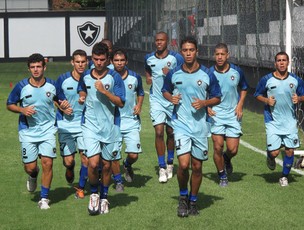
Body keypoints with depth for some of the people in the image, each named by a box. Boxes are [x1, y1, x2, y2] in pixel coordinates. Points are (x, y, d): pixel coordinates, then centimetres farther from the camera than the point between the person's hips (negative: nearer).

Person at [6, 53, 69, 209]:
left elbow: (57, 100, 18)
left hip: (48, 130, 0)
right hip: (28, 132, 0)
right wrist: (23, 110, -15)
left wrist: (62, 105, -5)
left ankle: (44, 198, 4)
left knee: (47, 163, -10)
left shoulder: (52, 85, -1)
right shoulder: (21, 87, -6)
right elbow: (9, 104, 4)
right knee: (30, 167, 0)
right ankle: (33, 176, 40)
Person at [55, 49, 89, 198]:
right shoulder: (63, 79, -6)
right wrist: (63, 108, -10)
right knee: (68, 161, 0)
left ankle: (81, 187, 14)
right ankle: (69, 170, 39)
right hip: (66, 125, 0)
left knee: (86, 158, -8)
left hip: (85, 125, 0)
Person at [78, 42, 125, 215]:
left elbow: (121, 102, -9)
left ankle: (104, 197, 27)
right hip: (91, 125, 1)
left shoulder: (114, 77, -6)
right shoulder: (85, 76, 4)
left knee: (106, 164, 8)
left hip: (110, 126, -1)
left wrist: (104, 91, -19)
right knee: (93, 163, -13)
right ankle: (94, 193, 12)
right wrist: (82, 97, 4)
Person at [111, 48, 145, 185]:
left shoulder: (135, 77, 1)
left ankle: (127, 165, 31)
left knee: (133, 155, -6)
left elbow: (141, 93, 18)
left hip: (131, 122, 1)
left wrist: (139, 105, 1)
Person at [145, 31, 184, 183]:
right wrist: (148, 78, 2)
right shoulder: (149, 58, 4)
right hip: (156, 100, 1)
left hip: (173, 100, -1)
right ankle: (162, 167, -3)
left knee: (171, 132, 10)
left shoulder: (176, 58, -6)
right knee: (159, 132, -9)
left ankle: (170, 164, 29)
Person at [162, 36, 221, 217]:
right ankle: (183, 196, 11)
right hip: (181, 124, -1)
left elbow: (217, 98, 7)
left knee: (197, 166, 8)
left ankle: (193, 200, 26)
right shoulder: (174, 74, 2)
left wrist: (204, 103, -12)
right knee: (183, 164, -14)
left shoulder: (207, 74, 0)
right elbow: (165, 90, 19)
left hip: (200, 125, 1)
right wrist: (171, 98, -4)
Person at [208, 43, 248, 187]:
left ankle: (227, 159, 35)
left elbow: (244, 88, 16)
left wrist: (240, 105, 2)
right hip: (215, 114, -1)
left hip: (233, 114, 1)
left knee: (233, 149, -3)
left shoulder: (236, 71, 0)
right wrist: (207, 107, -10)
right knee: (218, 147, -7)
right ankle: (222, 176, 13)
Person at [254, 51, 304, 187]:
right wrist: (266, 100, -11)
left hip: (290, 122, 2)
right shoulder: (266, 80, -4)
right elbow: (257, 94, 8)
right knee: (274, 152, -8)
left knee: (290, 151, 1)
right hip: (273, 122, -2)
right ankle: (270, 158, 31)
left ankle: (284, 176, 24)